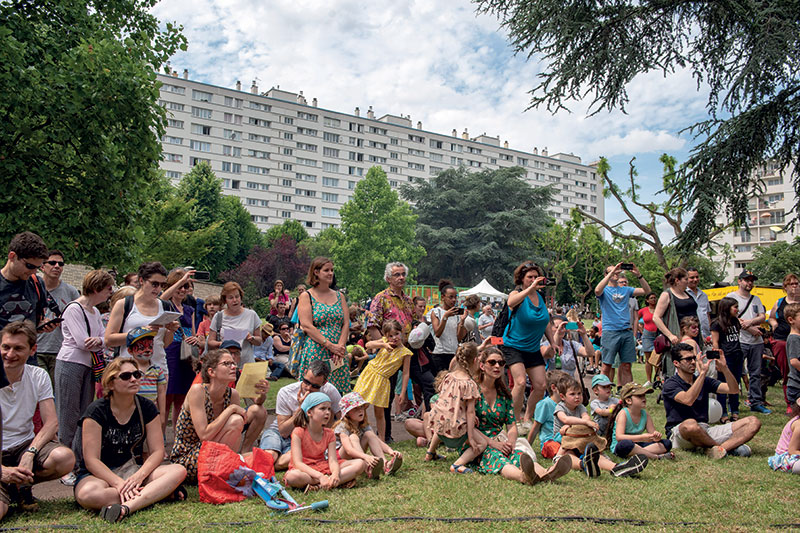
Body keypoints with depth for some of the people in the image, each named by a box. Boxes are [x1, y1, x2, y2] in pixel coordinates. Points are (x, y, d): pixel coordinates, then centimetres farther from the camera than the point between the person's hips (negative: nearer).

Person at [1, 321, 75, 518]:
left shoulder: (39, 377, 2)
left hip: (25, 445, 3)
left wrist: (30, 453, -22)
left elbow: (51, 422, -4)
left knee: (65, 457, -31)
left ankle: (21, 485, -2)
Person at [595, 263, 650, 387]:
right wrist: (612, 272, -21)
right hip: (610, 331, -4)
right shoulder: (604, 290, 4)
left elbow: (646, 290, 8)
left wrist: (639, 275, -7)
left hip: (626, 331, 4)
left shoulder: (626, 290, 16)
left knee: (626, 366, 7)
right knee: (607, 365, -2)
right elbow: (597, 290, -21)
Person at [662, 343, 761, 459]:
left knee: (753, 422, -6)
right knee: (690, 424, -43)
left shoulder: (705, 381, 16)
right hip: (678, 431, -6)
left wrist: (724, 368, -9)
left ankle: (722, 448, -32)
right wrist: (702, 373, -26)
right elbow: (688, 400, -25)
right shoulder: (670, 384, -4)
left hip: (705, 430, 7)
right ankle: (732, 446, -16)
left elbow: (734, 390, 6)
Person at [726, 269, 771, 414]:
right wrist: (750, 329, -12)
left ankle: (756, 403, 16)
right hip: (739, 341, -6)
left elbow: (763, 317, 10)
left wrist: (750, 321, -10)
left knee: (756, 373, 9)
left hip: (757, 342, 6)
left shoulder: (756, 299, 20)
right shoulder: (731, 297, 1)